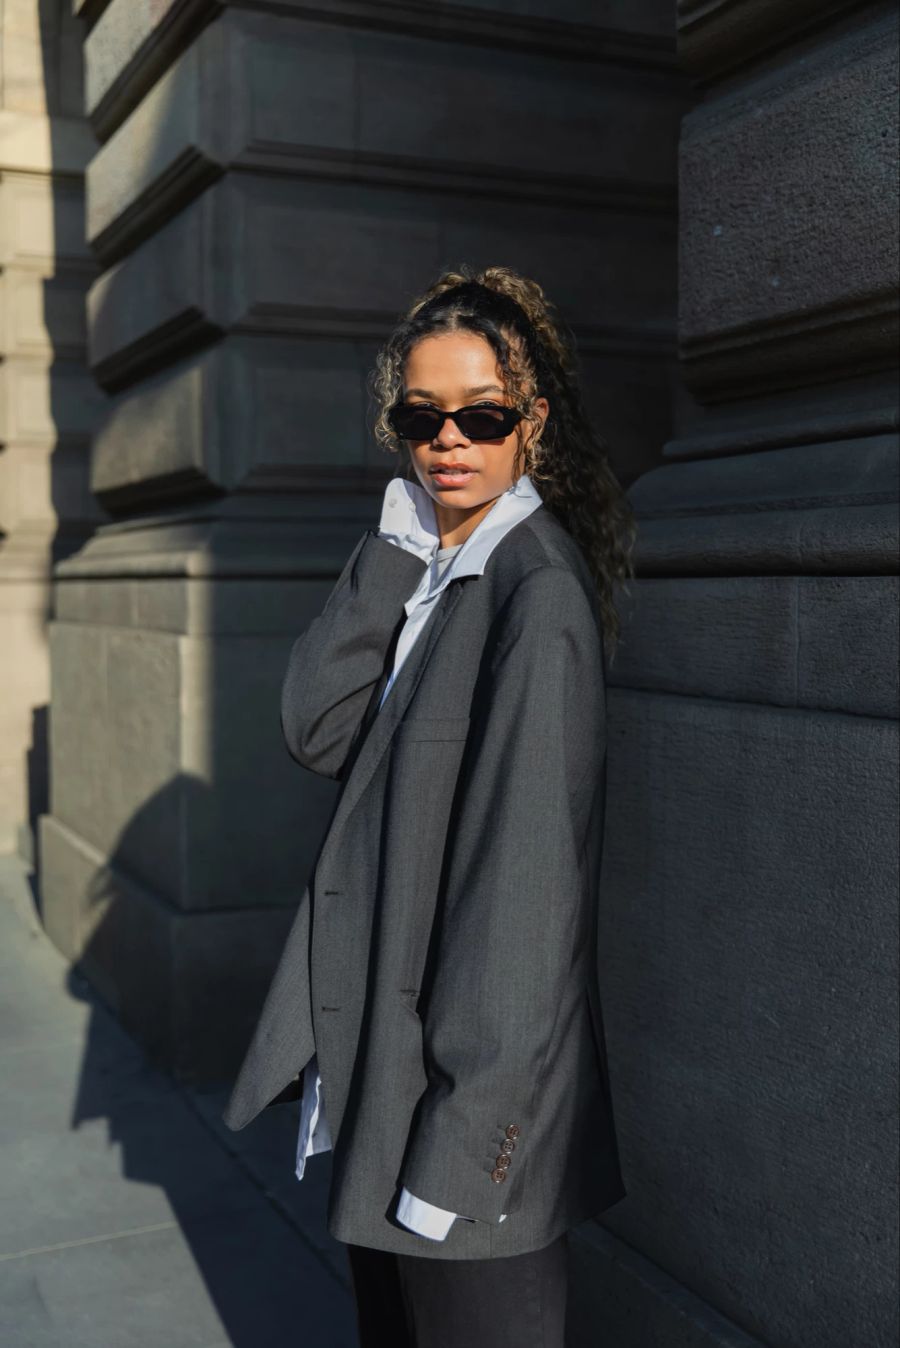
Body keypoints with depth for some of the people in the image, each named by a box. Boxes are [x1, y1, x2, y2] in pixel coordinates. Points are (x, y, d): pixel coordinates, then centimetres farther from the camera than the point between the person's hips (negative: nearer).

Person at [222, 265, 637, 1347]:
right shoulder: (422, 571, 8)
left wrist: (465, 1128, -20)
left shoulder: (538, 591, -17)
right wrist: (397, 546, -9)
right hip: (376, 1043, 8)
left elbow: (530, 872, -21)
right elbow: (316, 732, -4)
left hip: (472, 1058, -8)